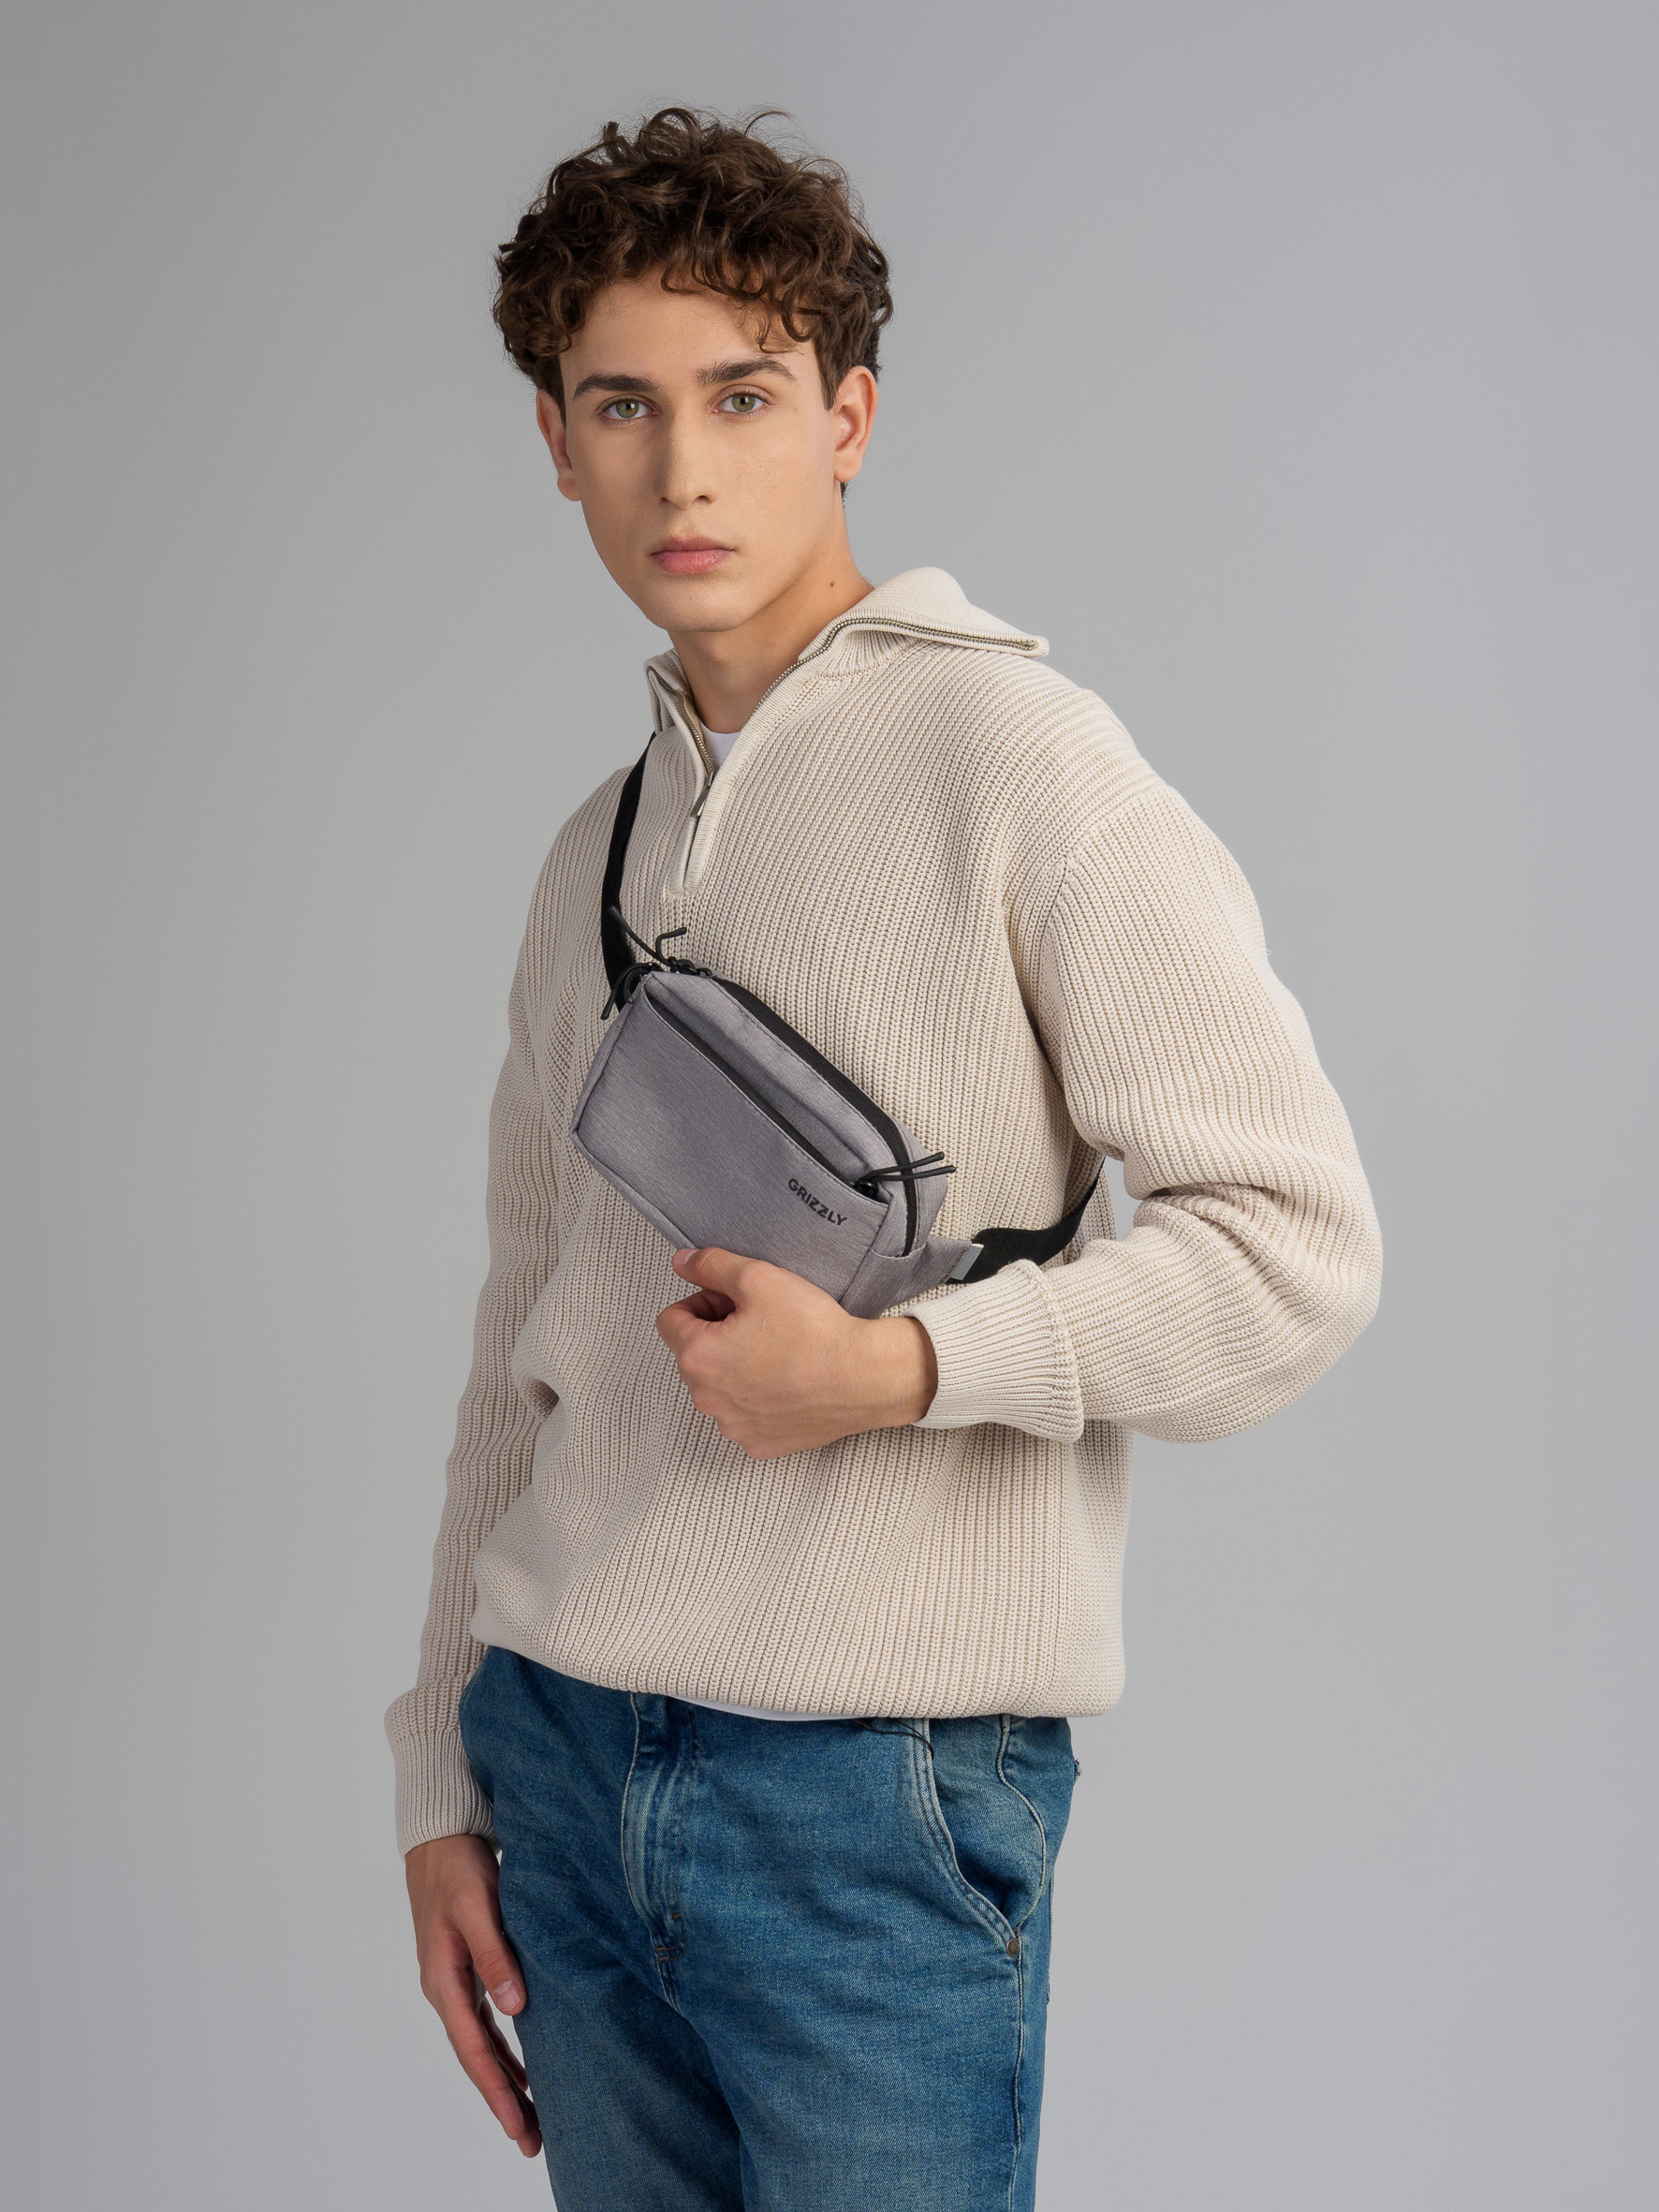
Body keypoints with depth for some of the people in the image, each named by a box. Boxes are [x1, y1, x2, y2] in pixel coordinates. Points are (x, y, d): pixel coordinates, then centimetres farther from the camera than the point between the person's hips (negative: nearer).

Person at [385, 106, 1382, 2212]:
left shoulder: (1010, 754, -6)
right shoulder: (593, 856, 14)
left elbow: (1299, 1243, -10)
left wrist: (897, 1367, -19)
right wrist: (443, 1778, 16)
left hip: (875, 1792, -6)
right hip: (563, 1768, 6)